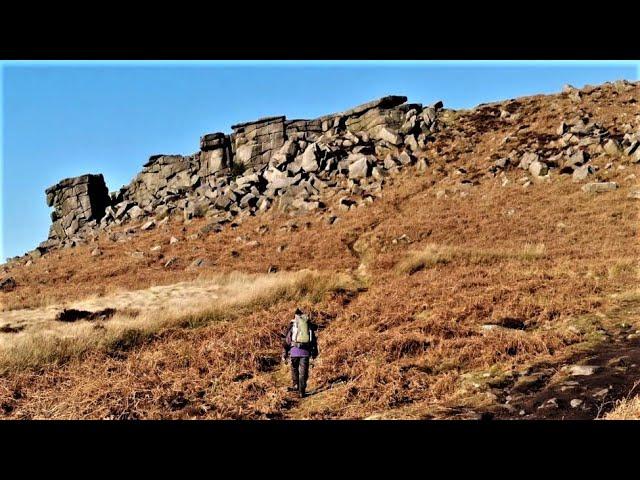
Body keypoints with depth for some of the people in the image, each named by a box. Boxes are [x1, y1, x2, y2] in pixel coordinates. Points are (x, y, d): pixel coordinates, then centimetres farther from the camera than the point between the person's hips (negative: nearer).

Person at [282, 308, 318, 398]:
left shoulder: (292, 325, 9)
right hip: (306, 351, 1)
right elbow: (314, 339, 15)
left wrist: (284, 354, 6)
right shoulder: (309, 325, 15)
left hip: (294, 350, -1)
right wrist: (314, 352, 21)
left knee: (294, 368, 20)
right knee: (303, 371, 5)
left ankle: (295, 385, 21)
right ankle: (302, 391, 1)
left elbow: (287, 340, 5)